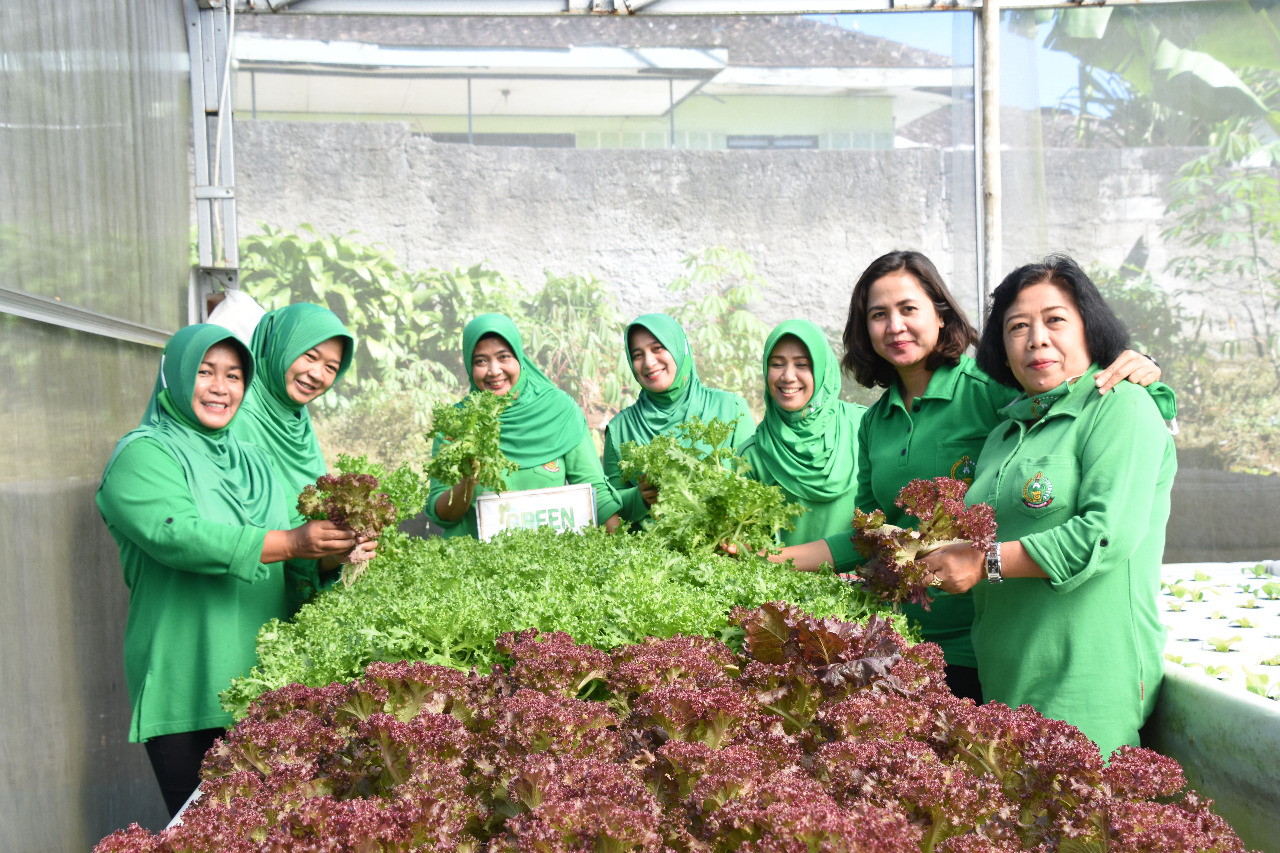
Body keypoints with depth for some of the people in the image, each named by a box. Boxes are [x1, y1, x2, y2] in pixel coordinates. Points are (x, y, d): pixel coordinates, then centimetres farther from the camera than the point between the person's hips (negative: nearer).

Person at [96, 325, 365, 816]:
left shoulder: (251, 459, 17)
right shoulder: (142, 455, -3)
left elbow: (289, 570, 14)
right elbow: (178, 537, -21)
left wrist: (333, 552, -9)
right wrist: (291, 543, -30)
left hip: (265, 679, 6)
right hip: (185, 690, -5)